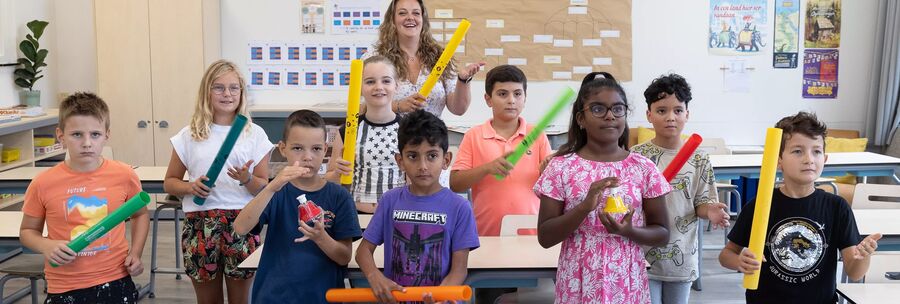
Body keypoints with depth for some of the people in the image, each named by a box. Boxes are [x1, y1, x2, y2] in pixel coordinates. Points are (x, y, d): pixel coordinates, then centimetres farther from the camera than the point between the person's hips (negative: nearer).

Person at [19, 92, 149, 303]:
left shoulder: (124, 176, -4)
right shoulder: (44, 184, -7)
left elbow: (140, 214, 14)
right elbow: (28, 231, 8)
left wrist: (135, 253, 2)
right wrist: (46, 246, -12)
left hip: (115, 282, 0)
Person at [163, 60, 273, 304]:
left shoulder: (255, 134, 2)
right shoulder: (189, 135, 5)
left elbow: (264, 189, 3)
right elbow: (169, 182, 11)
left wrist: (247, 180, -18)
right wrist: (190, 187, -9)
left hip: (242, 223, -1)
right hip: (200, 225, 1)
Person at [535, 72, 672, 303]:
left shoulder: (643, 168, -2)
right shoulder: (561, 168, -5)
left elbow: (662, 234, 3)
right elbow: (545, 237, -7)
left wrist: (629, 231, -16)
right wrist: (585, 206, -20)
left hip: (628, 285, 1)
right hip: (578, 285, -1)